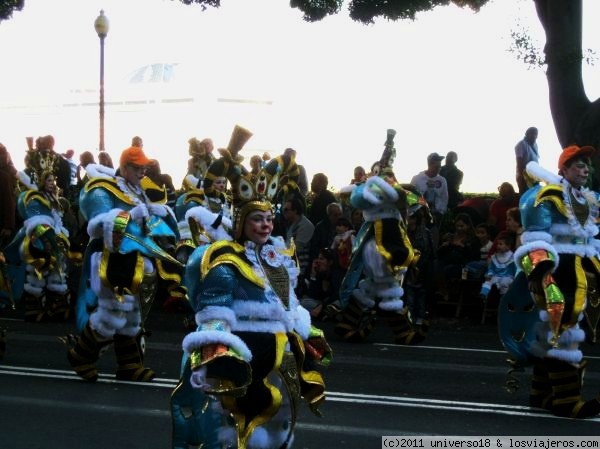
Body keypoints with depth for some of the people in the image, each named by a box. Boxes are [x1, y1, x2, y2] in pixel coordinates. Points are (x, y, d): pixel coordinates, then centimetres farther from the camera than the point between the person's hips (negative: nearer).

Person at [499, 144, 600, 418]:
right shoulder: (549, 196, -10)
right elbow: (536, 235, -20)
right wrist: (538, 266, -31)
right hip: (556, 268, -9)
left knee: (548, 330, 12)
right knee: (563, 328, -15)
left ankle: (542, 393, 17)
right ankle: (565, 398, -16)